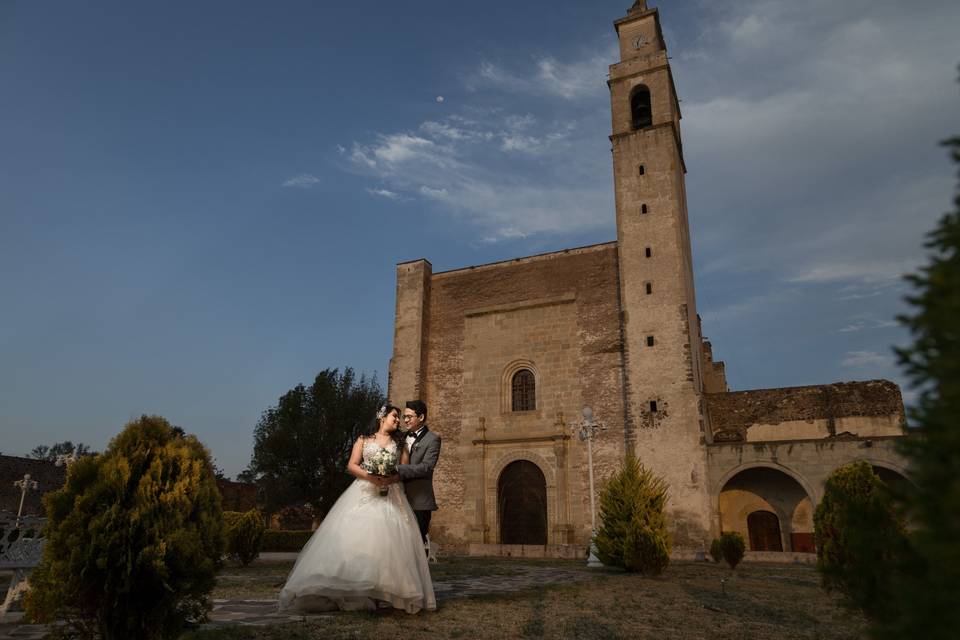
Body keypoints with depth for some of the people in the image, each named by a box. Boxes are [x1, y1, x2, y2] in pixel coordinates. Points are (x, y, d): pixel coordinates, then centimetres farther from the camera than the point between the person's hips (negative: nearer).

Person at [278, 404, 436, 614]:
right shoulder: (364, 440, 14)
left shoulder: (399, 443, 17)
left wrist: (391, 478, -13)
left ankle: (385, 594, -10)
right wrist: (370, 476, -13)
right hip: (364, 493, -1)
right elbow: (351, 465, 4)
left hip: (390, 496, 1)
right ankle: (350, 591, -10)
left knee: (388, 539, -12)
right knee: (354, 536, -14)